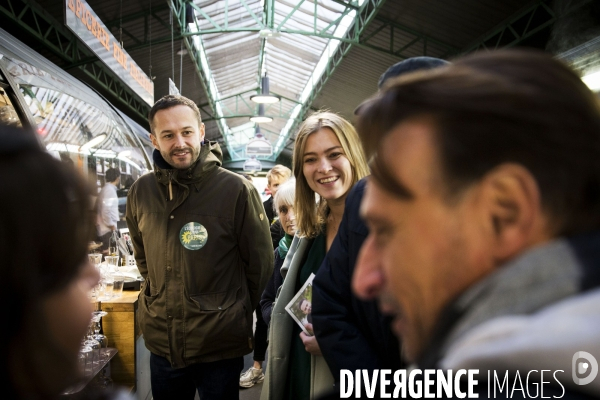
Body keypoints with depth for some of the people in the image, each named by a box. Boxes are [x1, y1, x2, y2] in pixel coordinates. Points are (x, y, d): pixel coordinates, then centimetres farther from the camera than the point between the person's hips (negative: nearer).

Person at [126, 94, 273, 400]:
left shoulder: (237, 190, -15)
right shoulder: (140, 192, -1)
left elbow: (260, 263, -6)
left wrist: (233, 314, 3)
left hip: (220, 348, -4)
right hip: (161, 343, 4)